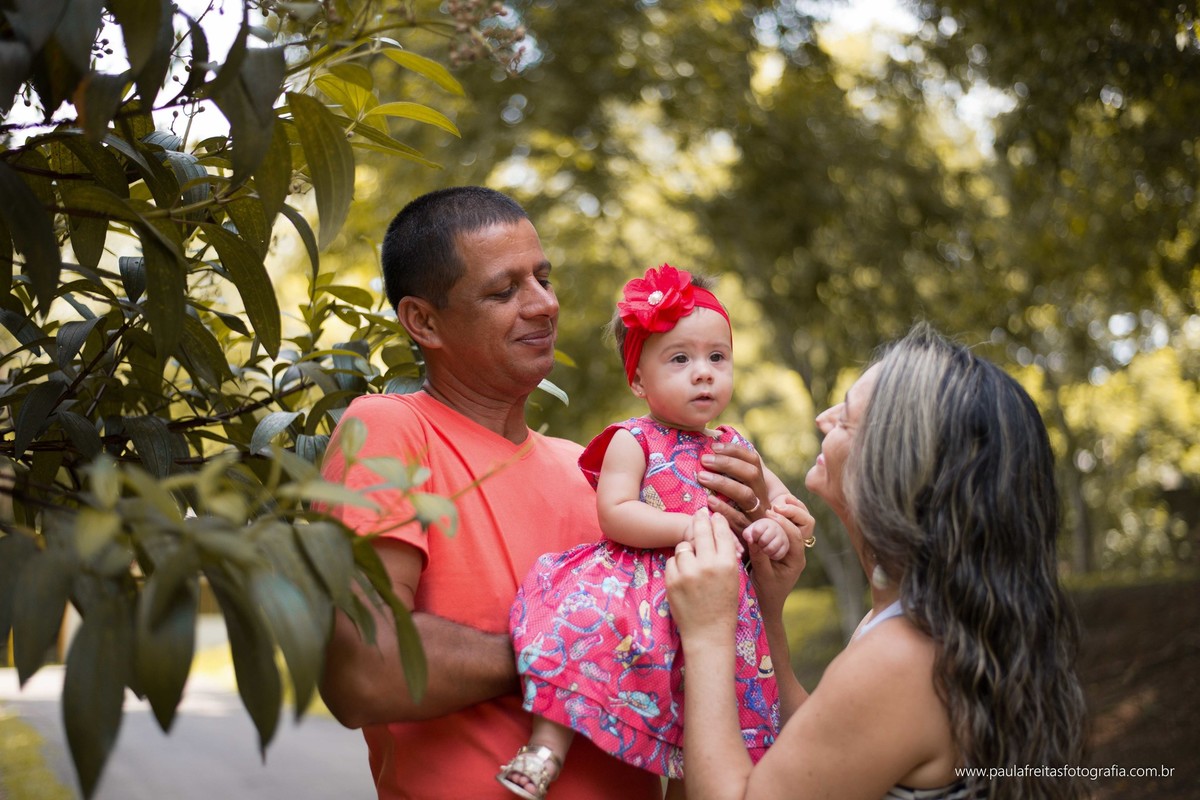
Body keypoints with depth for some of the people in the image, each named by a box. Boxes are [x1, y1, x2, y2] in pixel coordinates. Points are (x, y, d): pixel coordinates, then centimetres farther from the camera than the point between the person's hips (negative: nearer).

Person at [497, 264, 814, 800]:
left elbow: (779, 495, 23)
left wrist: (775, 524, -1)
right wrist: (696, 526, -19)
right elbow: (615, 515, -12)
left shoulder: (733, 447, 14)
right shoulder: (633, 441, 0)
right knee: (580, 623, -30)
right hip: (635, 589, -4)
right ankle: (547, 749, -25)